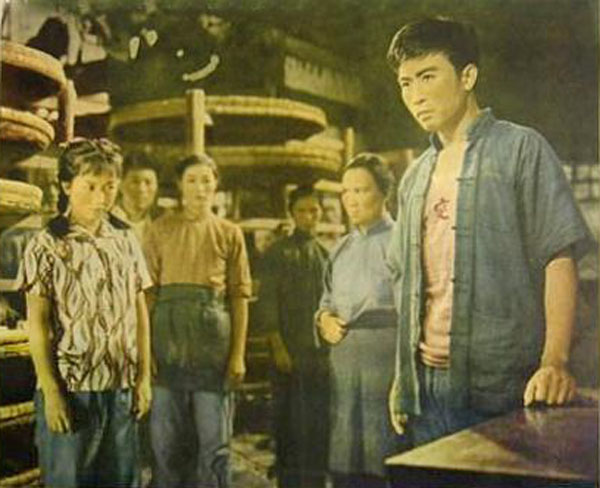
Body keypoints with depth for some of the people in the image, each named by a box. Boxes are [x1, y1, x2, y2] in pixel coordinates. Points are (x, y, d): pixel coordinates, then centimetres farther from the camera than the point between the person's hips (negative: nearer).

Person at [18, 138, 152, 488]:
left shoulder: (126, 239, 6)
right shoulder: (48, 245, -5)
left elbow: (140, 311, 10)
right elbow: (37, 323, -6)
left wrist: (144, 377, 6)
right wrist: (51, 391, -11)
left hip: (122, 387, 4)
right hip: (71, 387, -4)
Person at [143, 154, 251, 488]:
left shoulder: (230, 233, 8)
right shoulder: (161, 229, 6)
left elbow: (240, 297, 5)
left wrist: (239, 354, -3)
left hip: (214, 332, 0)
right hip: (169, 331, 0)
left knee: (214, 438, 6)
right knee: (167, 437, 7)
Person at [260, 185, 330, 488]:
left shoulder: (328, 254, 13)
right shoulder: (278, 253, 3)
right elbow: (268, 302, -3)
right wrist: (277, 347, -11)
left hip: (323, 352, 3)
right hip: (290, 353, -3)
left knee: (320, 424, 6)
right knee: (289, 423, 1)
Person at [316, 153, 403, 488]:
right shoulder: (342, 247, 17)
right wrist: (324, 317, 7)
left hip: (386, 356, -6)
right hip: (343, 357, 7)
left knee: (381, 460, -1)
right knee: (343, 460, 12)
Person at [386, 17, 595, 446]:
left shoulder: (521, 149, -1)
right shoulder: (415, 177, 16)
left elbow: (559, 258, -9)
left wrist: (554, 361, -21)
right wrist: (402, 376, 11)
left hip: (502, 386, -5)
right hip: (426, 388, 6)